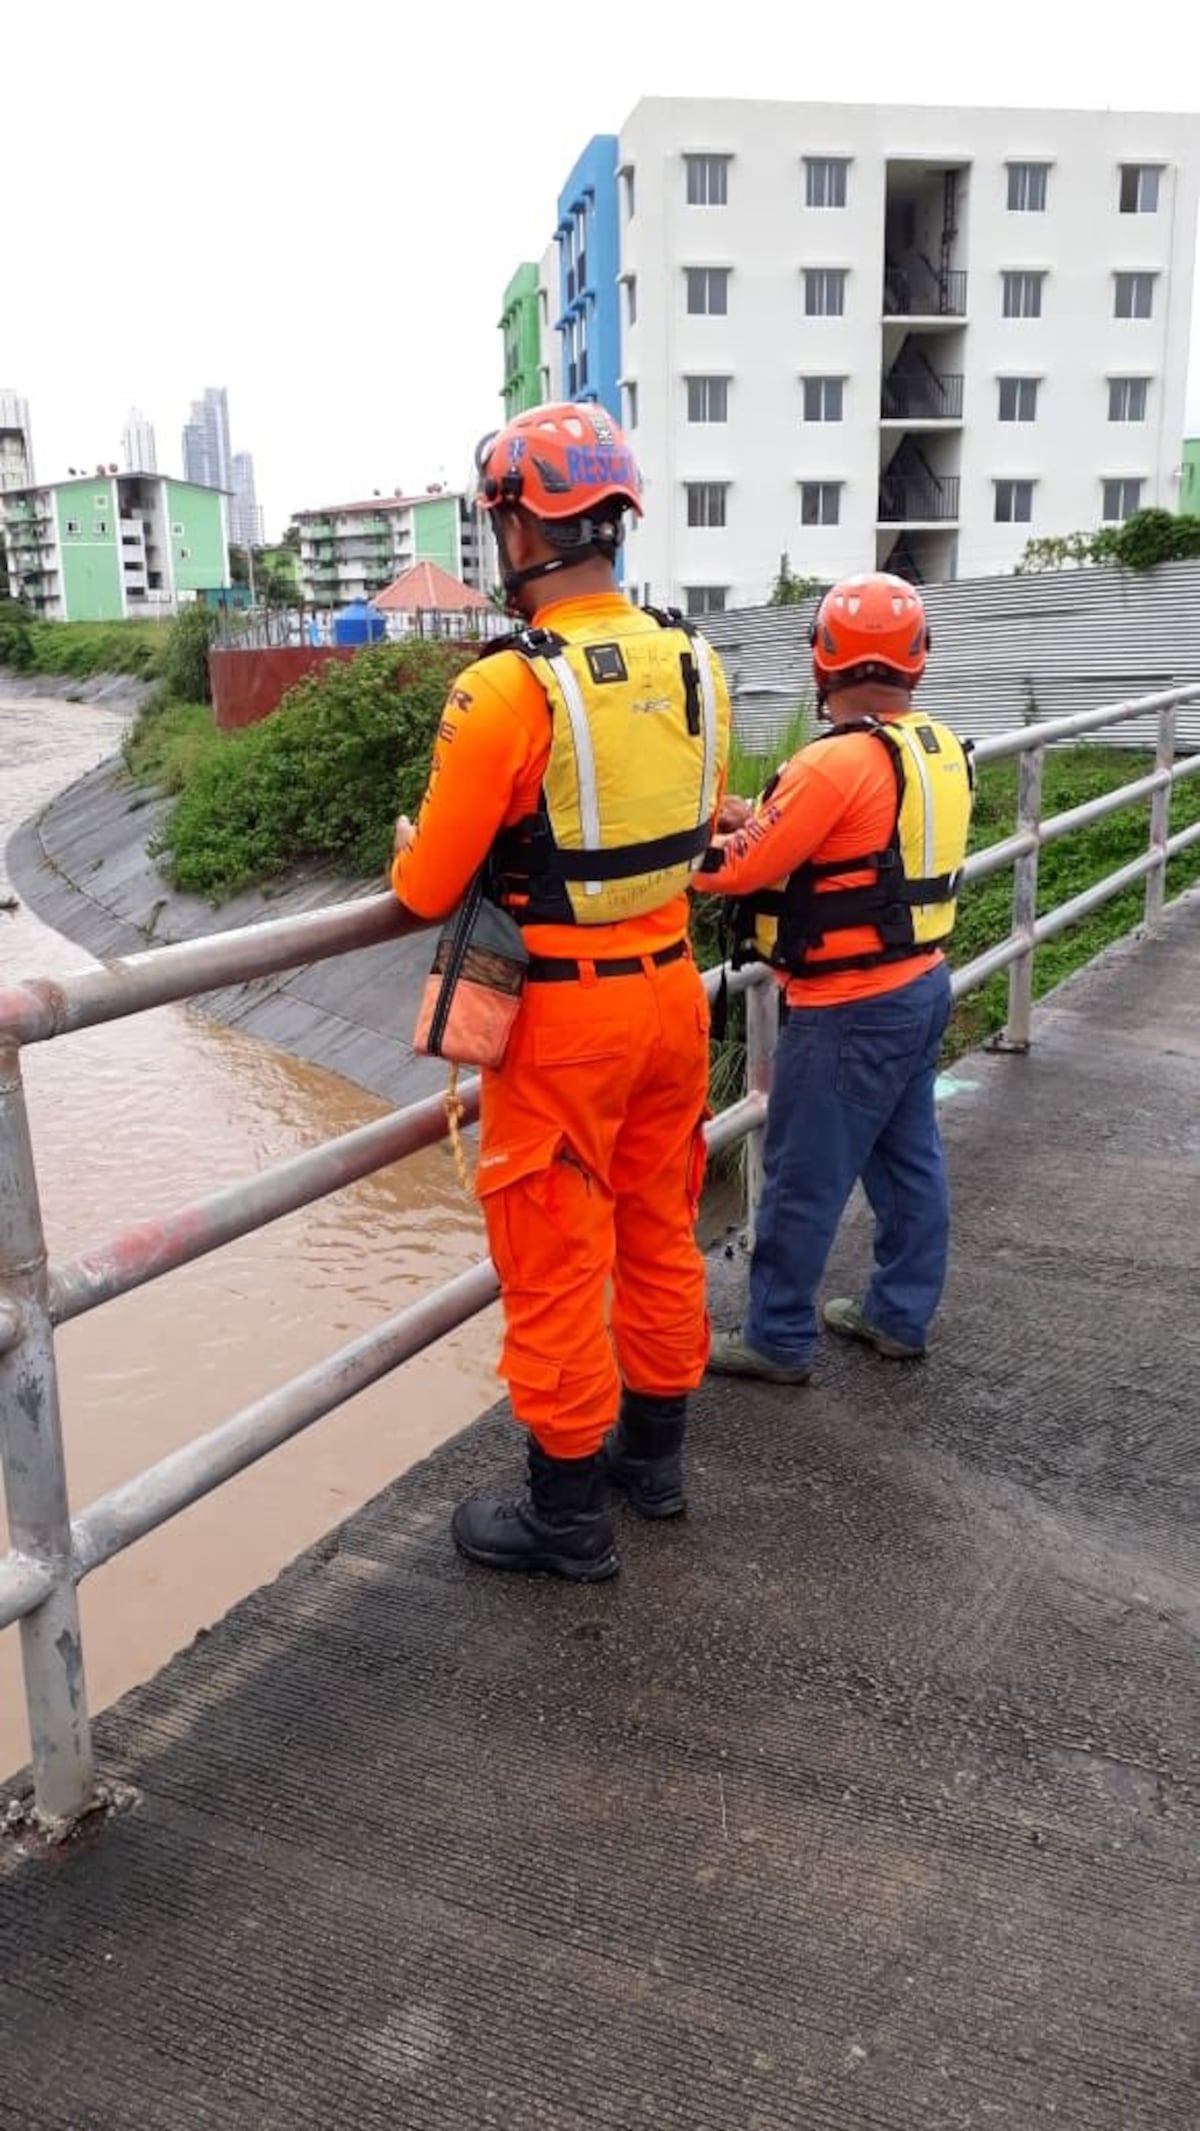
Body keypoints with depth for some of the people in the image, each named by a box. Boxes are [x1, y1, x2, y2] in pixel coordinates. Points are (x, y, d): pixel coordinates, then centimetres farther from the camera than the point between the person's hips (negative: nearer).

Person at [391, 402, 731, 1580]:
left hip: (563, 1017, -6)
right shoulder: (695, 663, 0)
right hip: (671, 988, 7)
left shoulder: (505, 689, -20)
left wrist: (409, 846, 8)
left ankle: (569, 1515, 22)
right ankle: (653, 1451, 38)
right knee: (658, 1231, 20)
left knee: (555, 1266, 7)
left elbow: (427, 890, -14)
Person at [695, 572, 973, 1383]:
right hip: (923, 984, 9)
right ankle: (900, 1315, 31)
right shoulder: (942, 751, 4)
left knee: (805, 1179, 3)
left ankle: (779, 1338, 16)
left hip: (852, 1009, -9)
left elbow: (743, 868, -17)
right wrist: (757, 815, 9)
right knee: (908, 1160, 18)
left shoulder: (839, 761, -22)